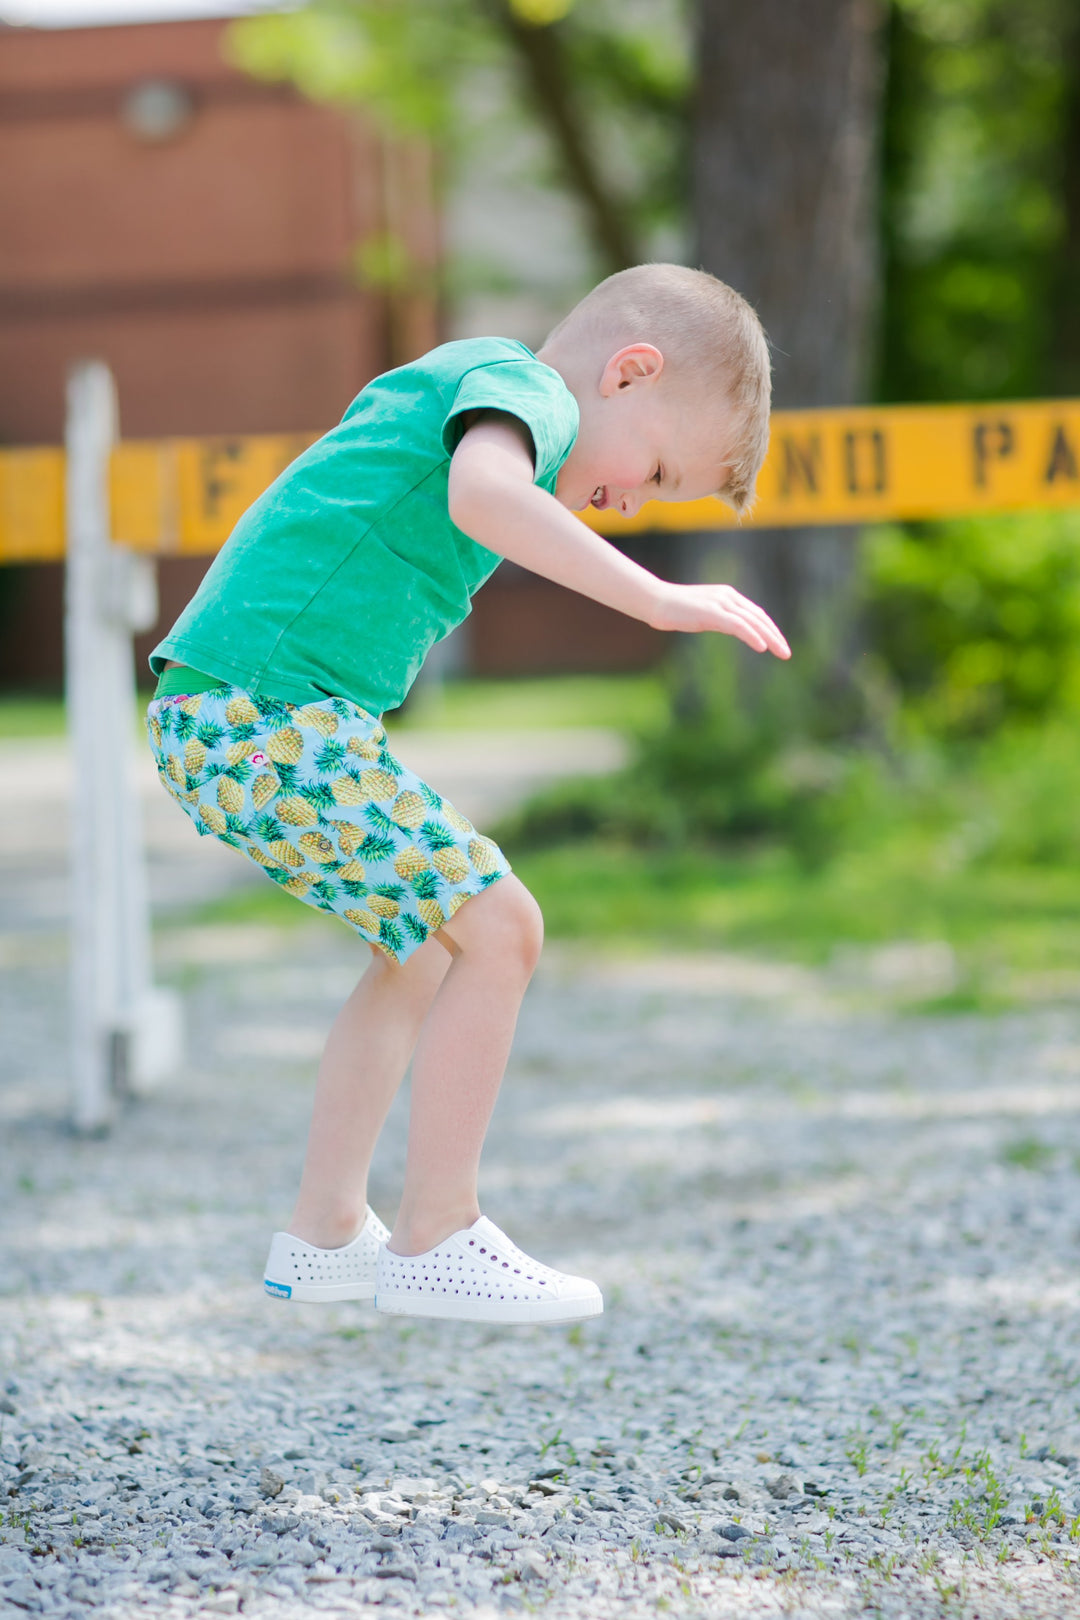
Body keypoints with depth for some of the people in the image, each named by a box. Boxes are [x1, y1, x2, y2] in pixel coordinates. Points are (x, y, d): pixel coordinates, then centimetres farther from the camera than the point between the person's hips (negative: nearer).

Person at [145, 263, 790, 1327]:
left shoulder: (448, 382, 24)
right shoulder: (525, 387, -7)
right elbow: (484, 497, -29)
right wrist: (656, 599, -30)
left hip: (216, 714, 10)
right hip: (268, 712, -10)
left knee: (428, 942, 20)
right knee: (495, 927, -8)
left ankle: (324, 1235, 23)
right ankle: (434, 1241, 0)